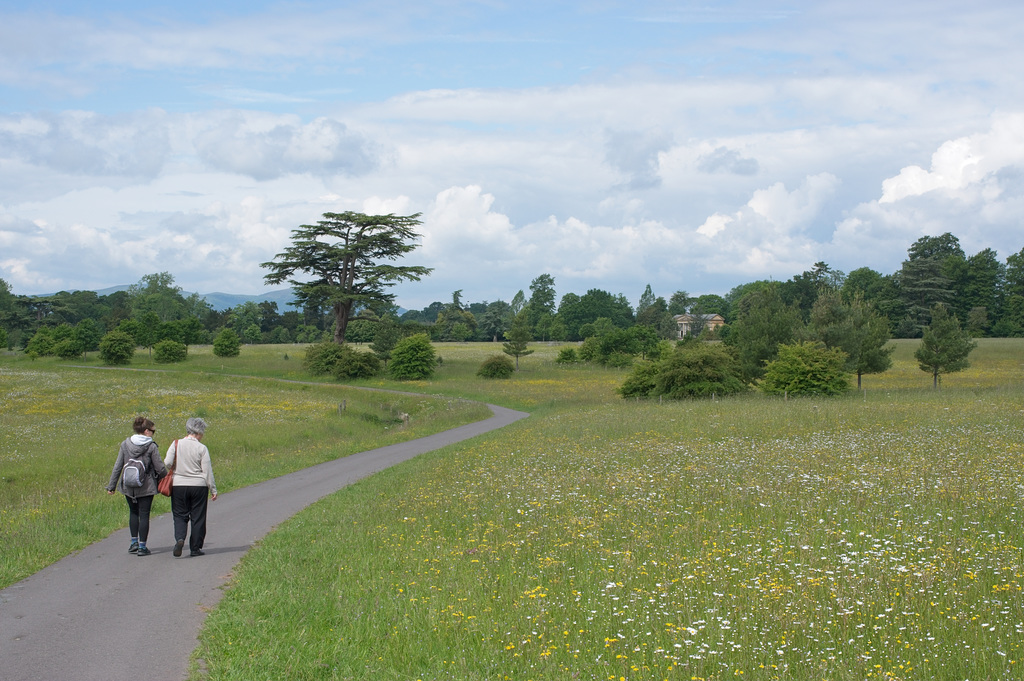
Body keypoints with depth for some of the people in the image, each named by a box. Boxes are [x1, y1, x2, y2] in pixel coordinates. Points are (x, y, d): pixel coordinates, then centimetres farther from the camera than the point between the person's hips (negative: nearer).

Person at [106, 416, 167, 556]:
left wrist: (111, 486, 7)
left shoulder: (125, 445, 0)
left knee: (133, 512, 21)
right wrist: (166, 477, 12)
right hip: (146, 487, -3)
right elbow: (160, 468, -9)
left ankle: (134, 542, 18)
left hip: (128, 486, 4)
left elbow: (117, 467, 2)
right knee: (144, 514, 4)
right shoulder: (151, 447, -11)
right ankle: (142, 546, 5)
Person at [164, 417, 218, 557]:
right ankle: (195, 548, 11)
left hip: (178, 485, 2)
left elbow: (167, 464, -8)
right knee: (198, 518, 8)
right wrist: (213, 490, 2)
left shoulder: (176, 444, -3)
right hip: (199, 486, -1)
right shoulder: (202, 448, -8)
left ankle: (179, 539, -14)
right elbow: (208, 471, -6)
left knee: (180, 515, 11)